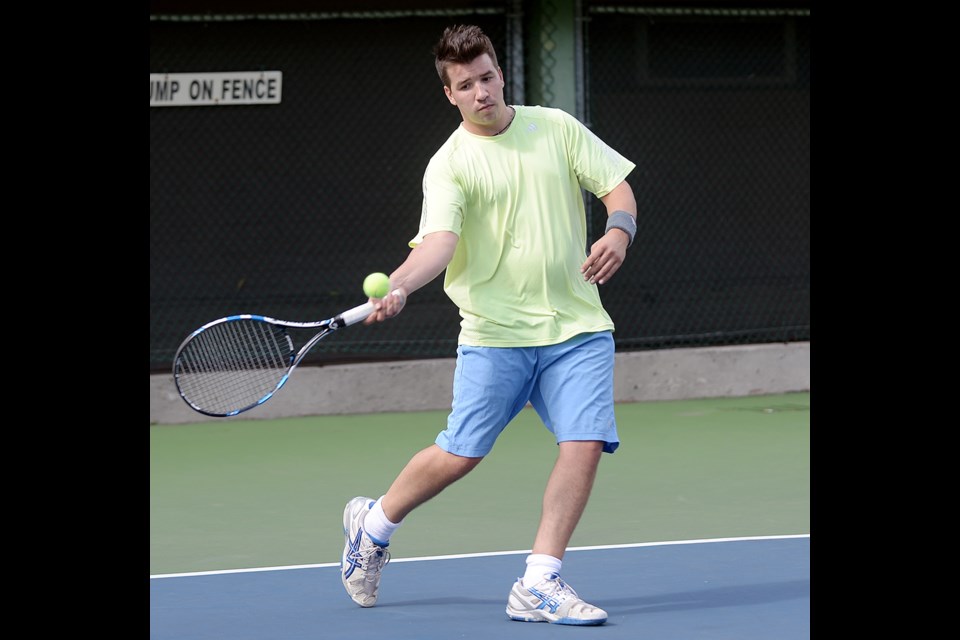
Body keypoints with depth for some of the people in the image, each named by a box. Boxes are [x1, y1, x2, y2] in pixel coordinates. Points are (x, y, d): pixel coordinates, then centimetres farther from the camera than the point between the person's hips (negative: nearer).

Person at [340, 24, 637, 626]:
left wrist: (618, 231, -13)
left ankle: (539, 585, -5)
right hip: (495, 330, -3)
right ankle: (374, 523, 25)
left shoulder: (556, 127, 7)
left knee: (585, 445, -11)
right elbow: (439, 240, -18)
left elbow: (617, 186, 9)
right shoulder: (450, 164, -4)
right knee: (461, 453, -3)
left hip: (578, 327, 3)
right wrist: (399, 285, -38)